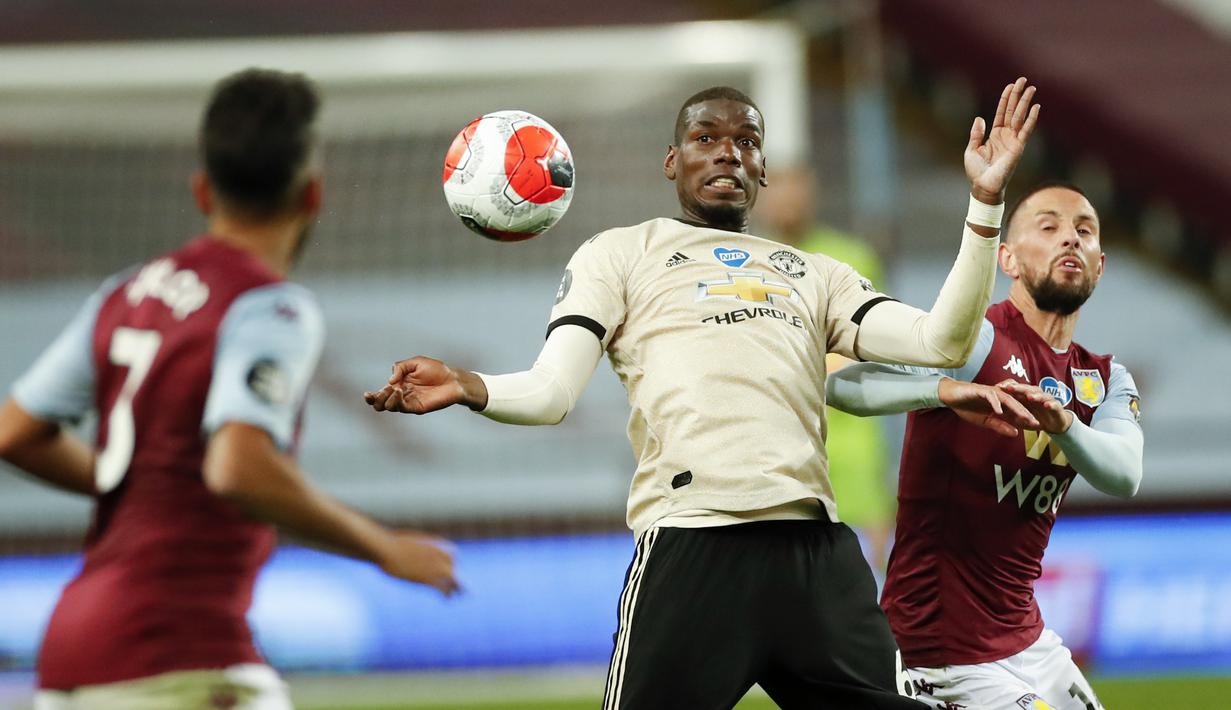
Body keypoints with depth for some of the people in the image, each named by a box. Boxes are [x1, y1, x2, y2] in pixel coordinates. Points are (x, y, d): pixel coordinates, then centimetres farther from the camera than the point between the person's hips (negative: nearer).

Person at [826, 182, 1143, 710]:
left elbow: (1123, 477, -11)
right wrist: (947, 390, -43)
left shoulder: (1105, 380, 10)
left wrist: (1063, 422, -31)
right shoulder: (975, 337, -11)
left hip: (1027, 641, 8)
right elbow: (841, 384, -26)